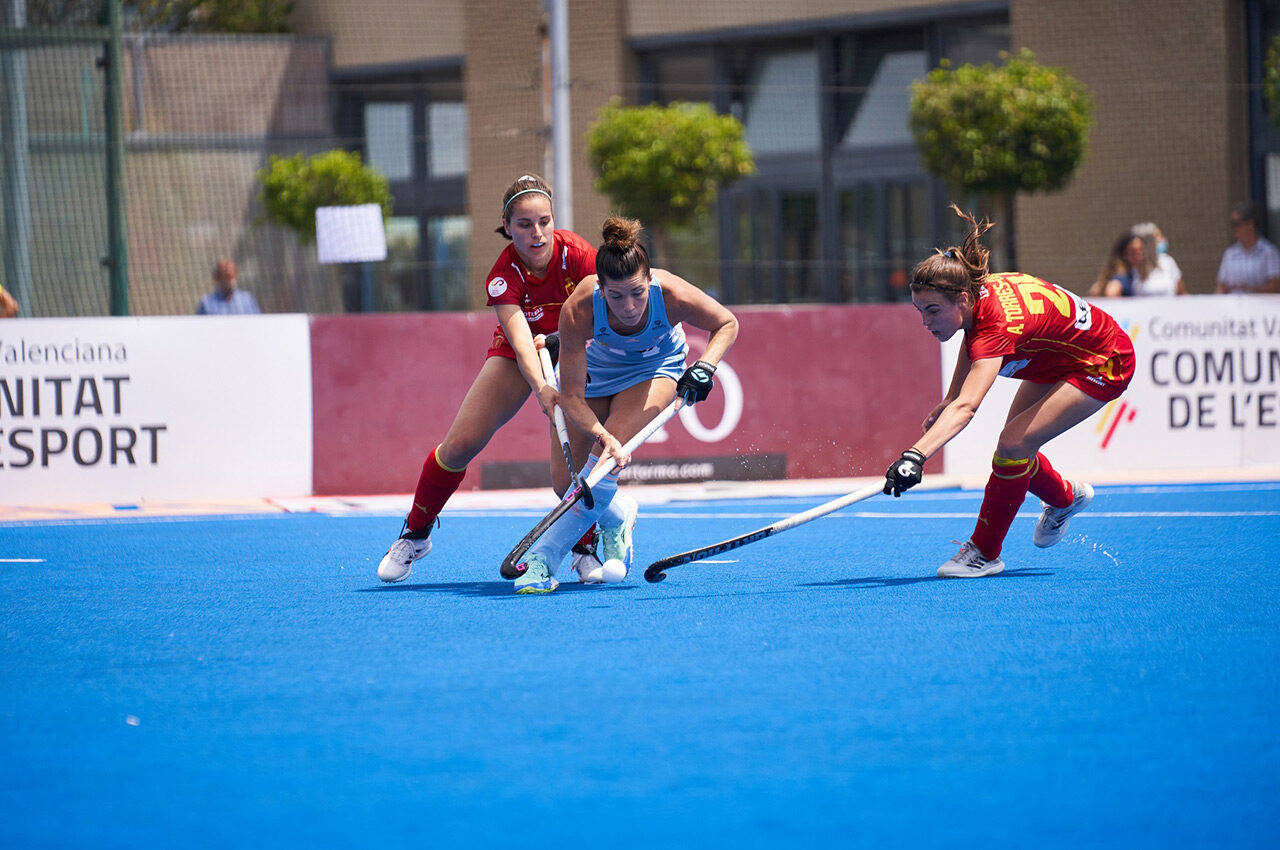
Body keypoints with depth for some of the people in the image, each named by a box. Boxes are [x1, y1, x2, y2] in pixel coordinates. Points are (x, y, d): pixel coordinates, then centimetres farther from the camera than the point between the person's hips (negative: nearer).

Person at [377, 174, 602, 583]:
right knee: (459, 445, -11)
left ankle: (587, 549, 13)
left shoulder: (576, 254, -29)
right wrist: (541, 389, -58)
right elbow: (522, 342, -40)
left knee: (568, 480, -19)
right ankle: (415, 534, 15)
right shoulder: (503, 276, -27)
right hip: (518, 354, 1)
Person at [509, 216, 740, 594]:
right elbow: (572, 397, -32)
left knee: (614, 444, -27)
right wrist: (601, 436, -48)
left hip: (656, 366, -1)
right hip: (594, 367, 1)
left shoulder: (672, 295, -36)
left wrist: (704, 367, -29)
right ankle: (616, 515, 32)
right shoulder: (579, 310, -38)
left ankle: (545, 554, -24)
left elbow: (726, 324, -14)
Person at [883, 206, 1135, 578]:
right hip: (1052, 361, 9)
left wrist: (916, 456, -66)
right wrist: (949, 399, 5)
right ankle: (1066, 497, 44)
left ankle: (985, 552, -4)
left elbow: (965, 408, -54)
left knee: (1014, 443, -21)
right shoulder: (973, 292, -18)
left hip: (1102, 366, -9)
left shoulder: (996, 325, -41)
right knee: (1015, 445, 11)